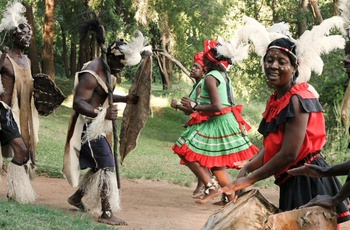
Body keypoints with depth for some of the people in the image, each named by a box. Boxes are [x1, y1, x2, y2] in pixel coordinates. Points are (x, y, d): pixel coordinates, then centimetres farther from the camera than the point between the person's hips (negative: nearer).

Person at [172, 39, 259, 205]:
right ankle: (230, 196, 14)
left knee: (187, 152, -5)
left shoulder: (210, 77, -15)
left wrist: (194, 106, -14)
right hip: (228, 120, 9)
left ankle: (211, 186, -10)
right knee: (217, 164, 16)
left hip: (216, 122, -9)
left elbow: (217, 106, -24)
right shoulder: (225, 77, 13)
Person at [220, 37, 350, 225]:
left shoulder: (296, 100, -18)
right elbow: (271, 146, 13)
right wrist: (246, 169, -3)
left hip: (308, 182, -9)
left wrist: (250, 179, -13)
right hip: (293, 183, 9)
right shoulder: (276, 101, 10)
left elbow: (289, 154, -22)